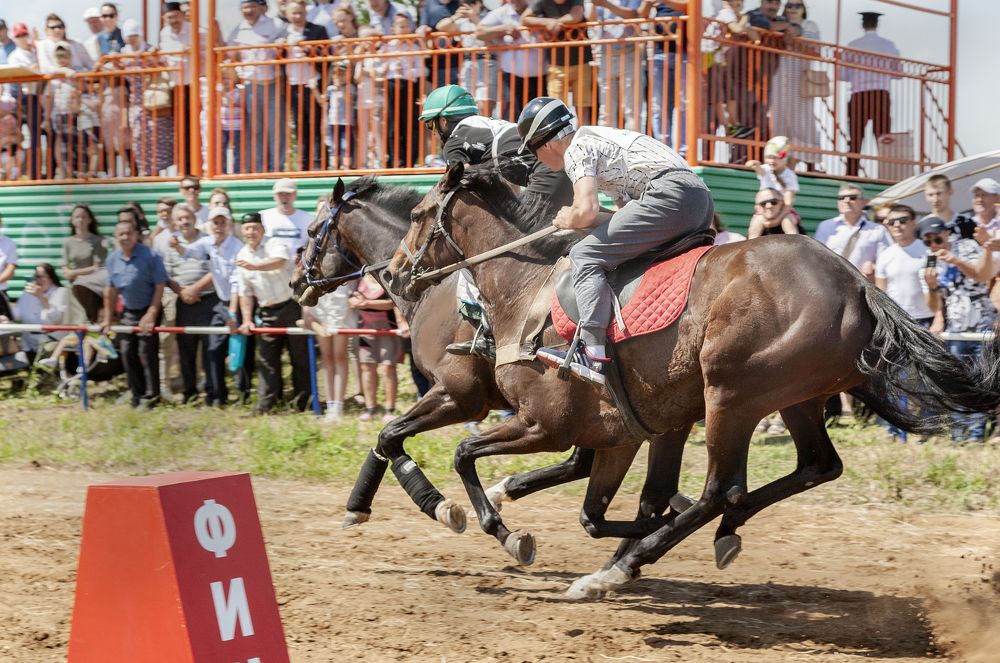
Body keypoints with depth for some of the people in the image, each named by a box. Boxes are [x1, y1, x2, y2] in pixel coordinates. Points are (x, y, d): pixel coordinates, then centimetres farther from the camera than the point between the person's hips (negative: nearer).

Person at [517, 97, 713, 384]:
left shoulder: (576, 149, 2)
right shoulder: (597, 138, 32)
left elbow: (586, 211, -12)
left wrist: (568, 220, 10)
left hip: (669, 194, -10)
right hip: (702, 200, 10)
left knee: (585, 256, -10)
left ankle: (592, 352, -23)